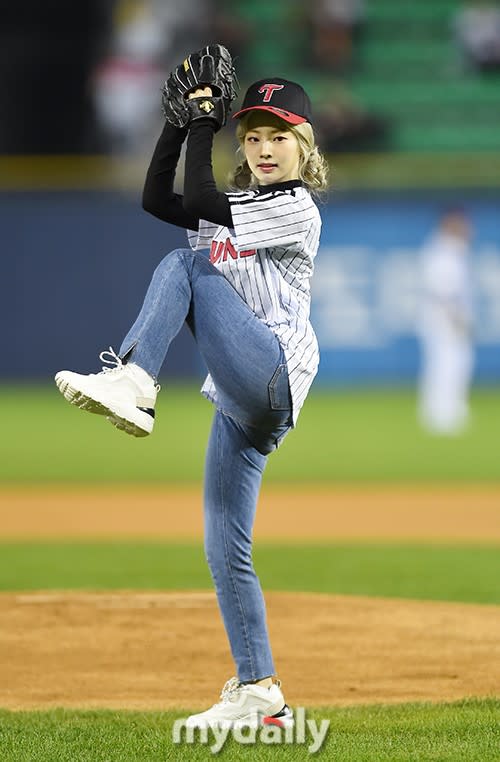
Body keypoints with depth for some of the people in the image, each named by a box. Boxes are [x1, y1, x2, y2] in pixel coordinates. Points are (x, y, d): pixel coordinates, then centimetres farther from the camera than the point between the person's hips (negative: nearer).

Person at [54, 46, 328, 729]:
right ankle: (259, 694, 3)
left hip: (274, 372, -9)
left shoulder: (297, 210, -3)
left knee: (184, 265, -18)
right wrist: (181, 120, 9)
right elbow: (157, 200, 16)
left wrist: (205, 125, 0)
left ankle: (132, 385, -36)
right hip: (243, 399, 9)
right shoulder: (240, 210, 24)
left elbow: (202, 201, -10)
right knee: (224, 548, 3)